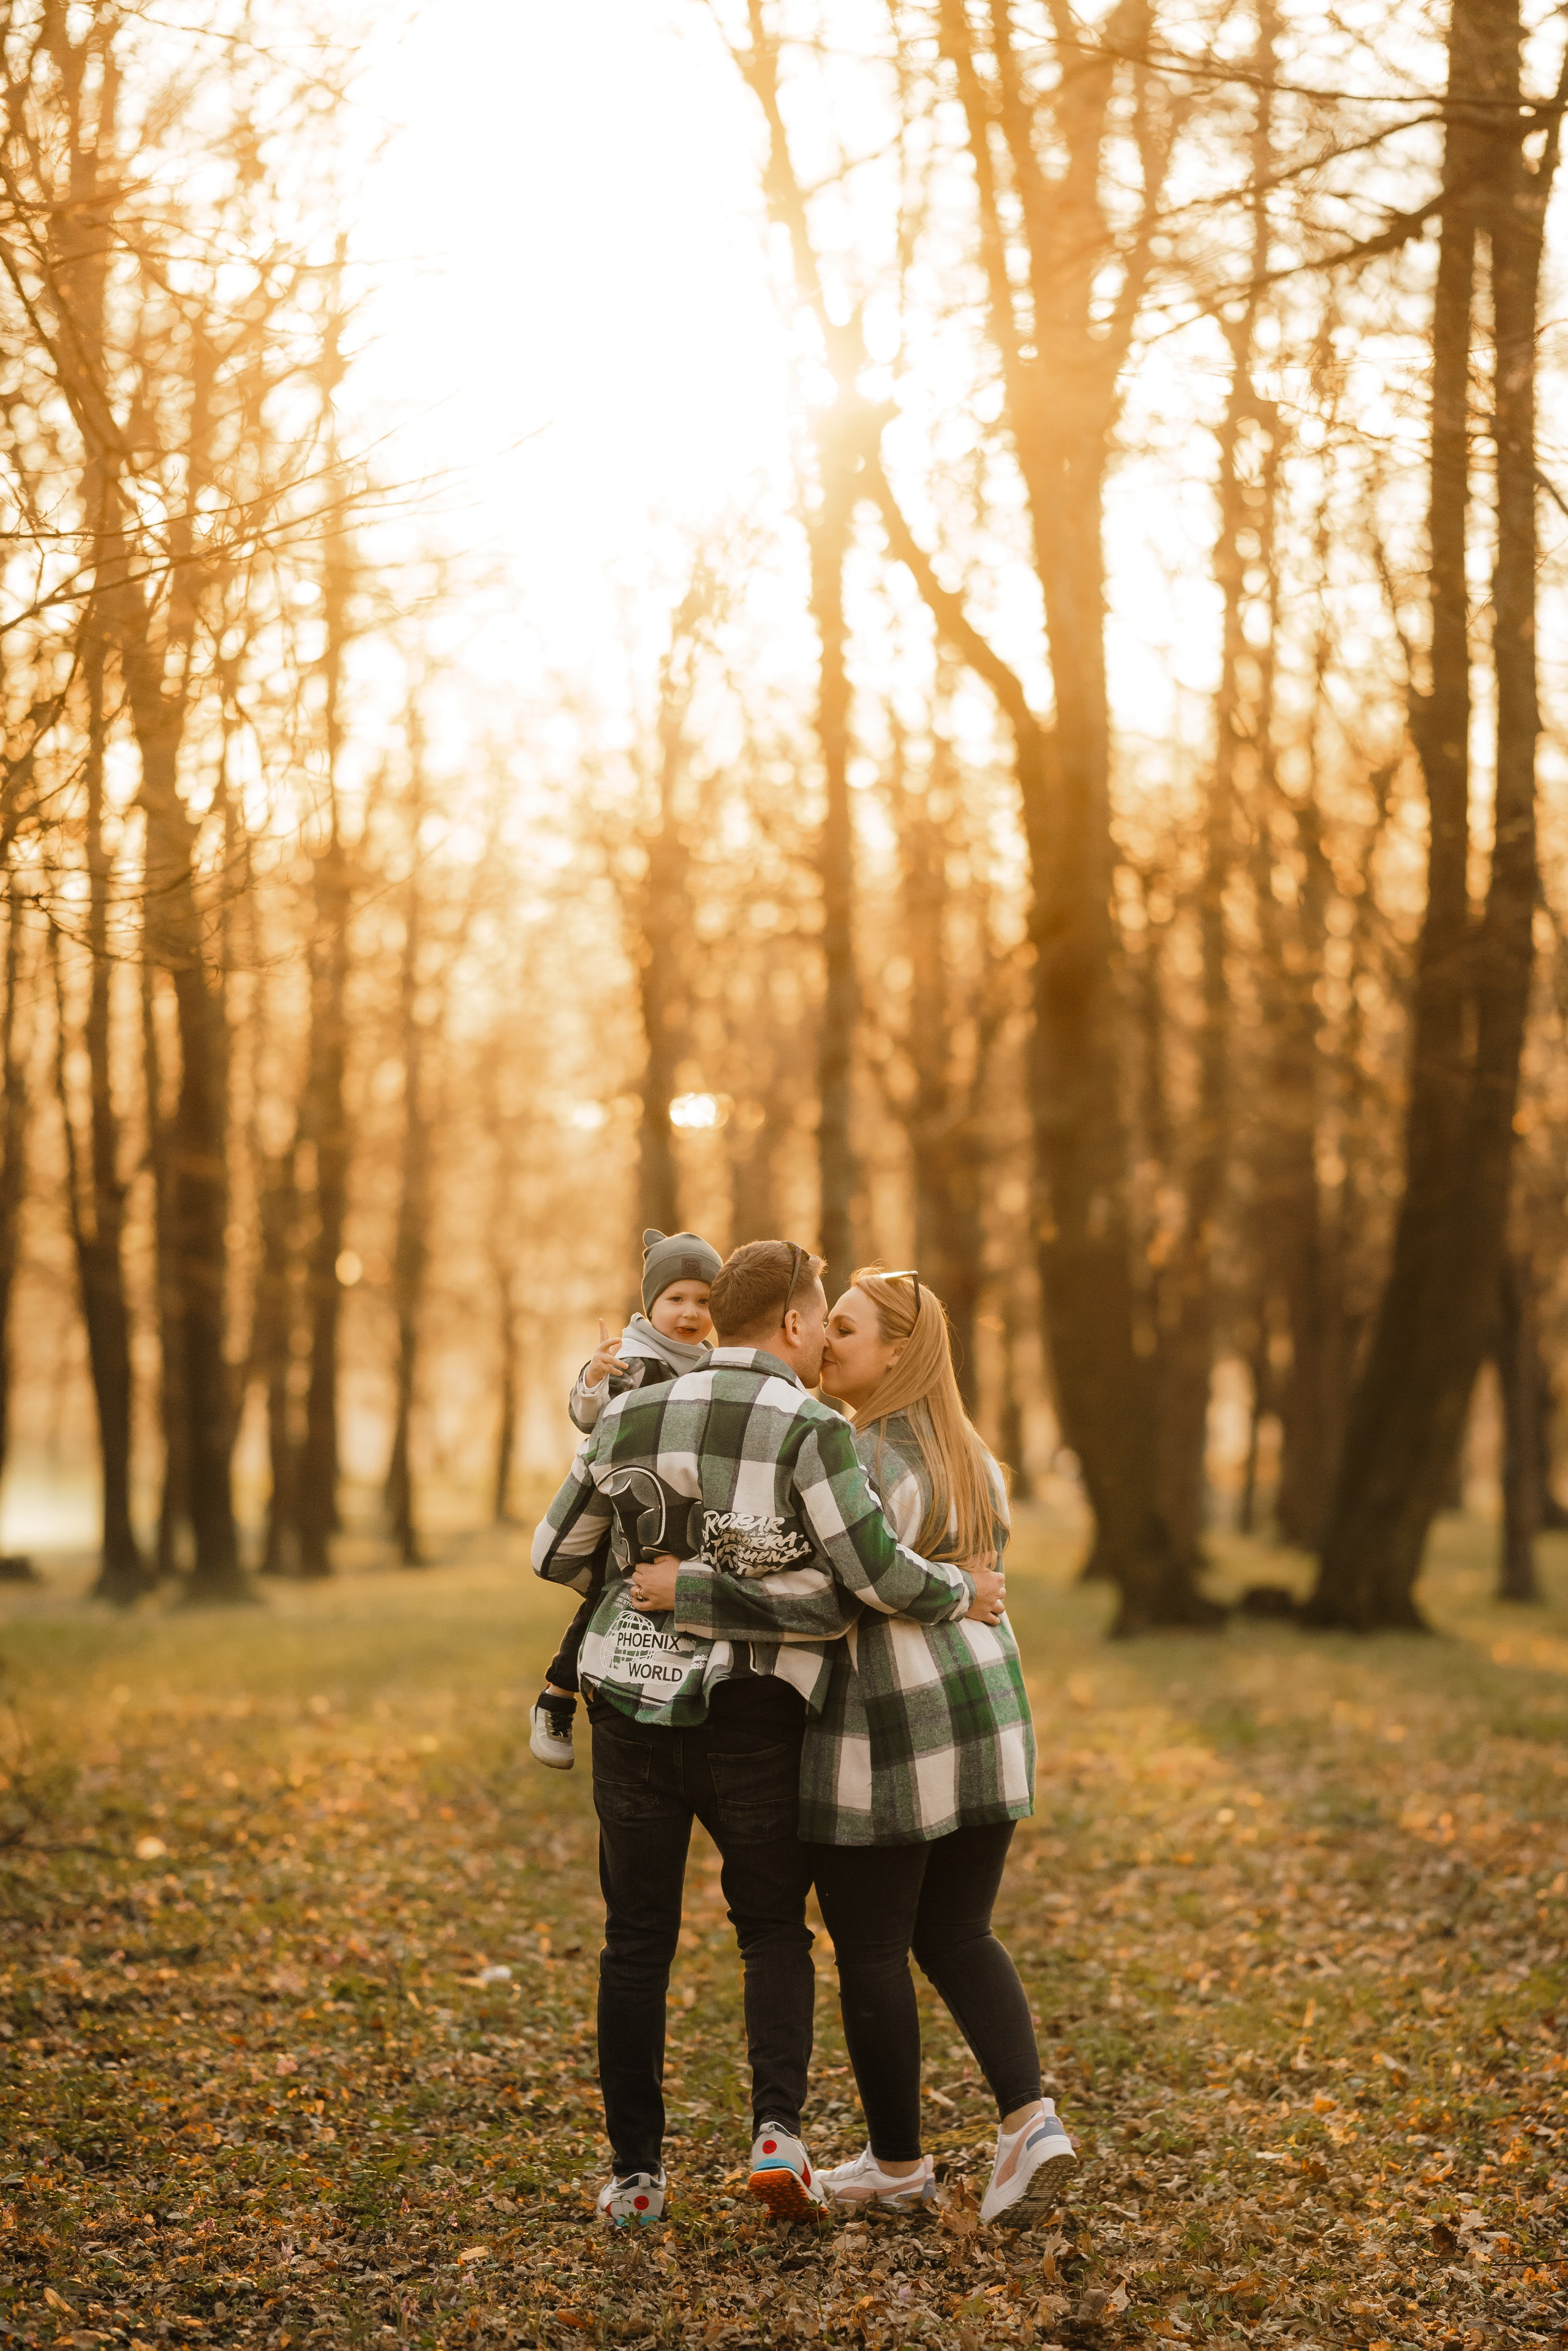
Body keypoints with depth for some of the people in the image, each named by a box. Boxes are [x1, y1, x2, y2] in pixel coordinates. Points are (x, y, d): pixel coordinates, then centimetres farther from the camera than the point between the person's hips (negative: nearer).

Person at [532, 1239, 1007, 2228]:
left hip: (634, 1703, 3)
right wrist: (963, 1592, 5)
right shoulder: (809, 1430, -10)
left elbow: (557, 1554, 13)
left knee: (637, 1941, 11)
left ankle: (635, 2172, 10)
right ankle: (779, 2127, -4)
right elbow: (879, 1574, -14)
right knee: (773, 1928, 14)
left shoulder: (632, 1416, 5)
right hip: (752, 1713, -3)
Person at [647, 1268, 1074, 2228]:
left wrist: (686, 1591, -23)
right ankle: (1030, 2120, -2)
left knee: (871, 1950, 8)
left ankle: (899, 2162, 18)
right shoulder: (970, 1459, 11)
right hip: (984, 1719, 8)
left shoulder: (868, 1464, -17)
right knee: (957, 1939, 15)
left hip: (884, 1740, -8)